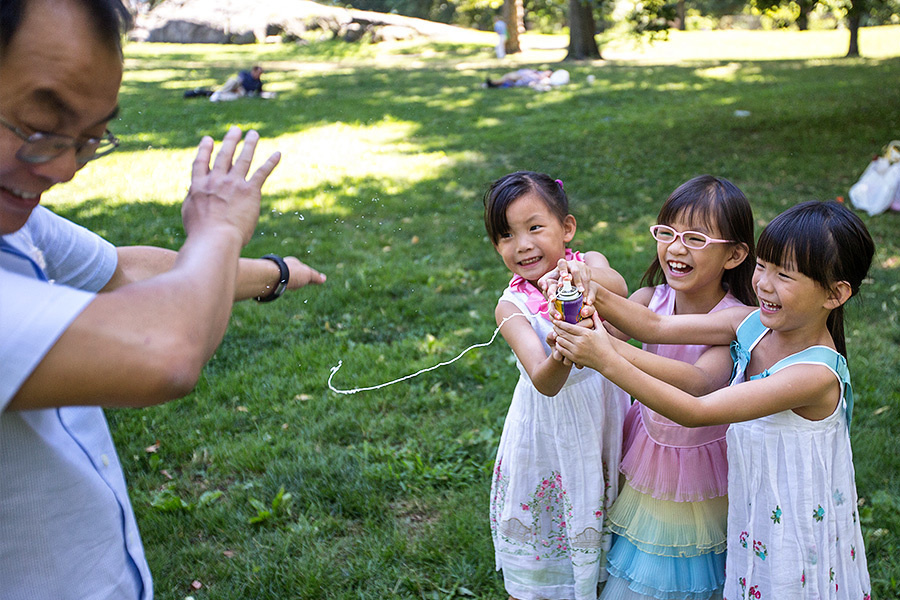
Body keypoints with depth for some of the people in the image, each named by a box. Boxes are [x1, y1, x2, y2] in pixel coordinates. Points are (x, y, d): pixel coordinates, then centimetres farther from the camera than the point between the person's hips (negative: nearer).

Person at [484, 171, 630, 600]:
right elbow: (545, 383, -28)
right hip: (547, 438, -2)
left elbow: (619, 287, -30)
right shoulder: (513, 308, -16)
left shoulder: (590, 265, -7)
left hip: (603, 431, 2)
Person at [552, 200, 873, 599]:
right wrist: (591, 295, -27)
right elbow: (657, 327, -10)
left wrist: (607, 361, -39)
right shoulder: (754, 323, -9)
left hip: (796, 529, -6)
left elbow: (695, 413, -34)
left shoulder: (815, 375, -31)